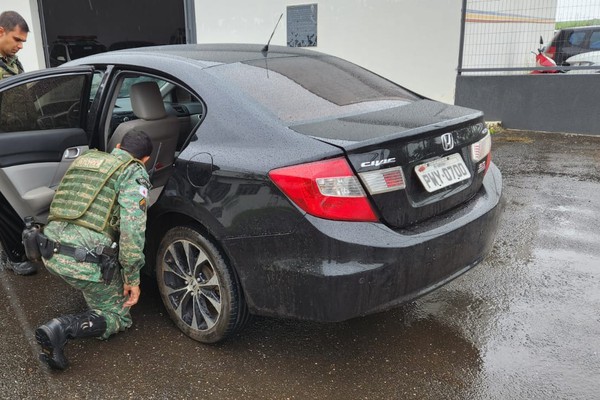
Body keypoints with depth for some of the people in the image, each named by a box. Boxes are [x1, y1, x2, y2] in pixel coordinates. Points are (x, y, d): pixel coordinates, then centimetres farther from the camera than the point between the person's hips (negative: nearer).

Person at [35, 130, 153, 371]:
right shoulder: (134, 173, -3)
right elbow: (132, 227, -15)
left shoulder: (85, 158, 19)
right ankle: (63, 328, -15)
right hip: (82, 259, -8)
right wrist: (132, 279, -8)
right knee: (118, 314, 9)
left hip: (50, 252, 8)